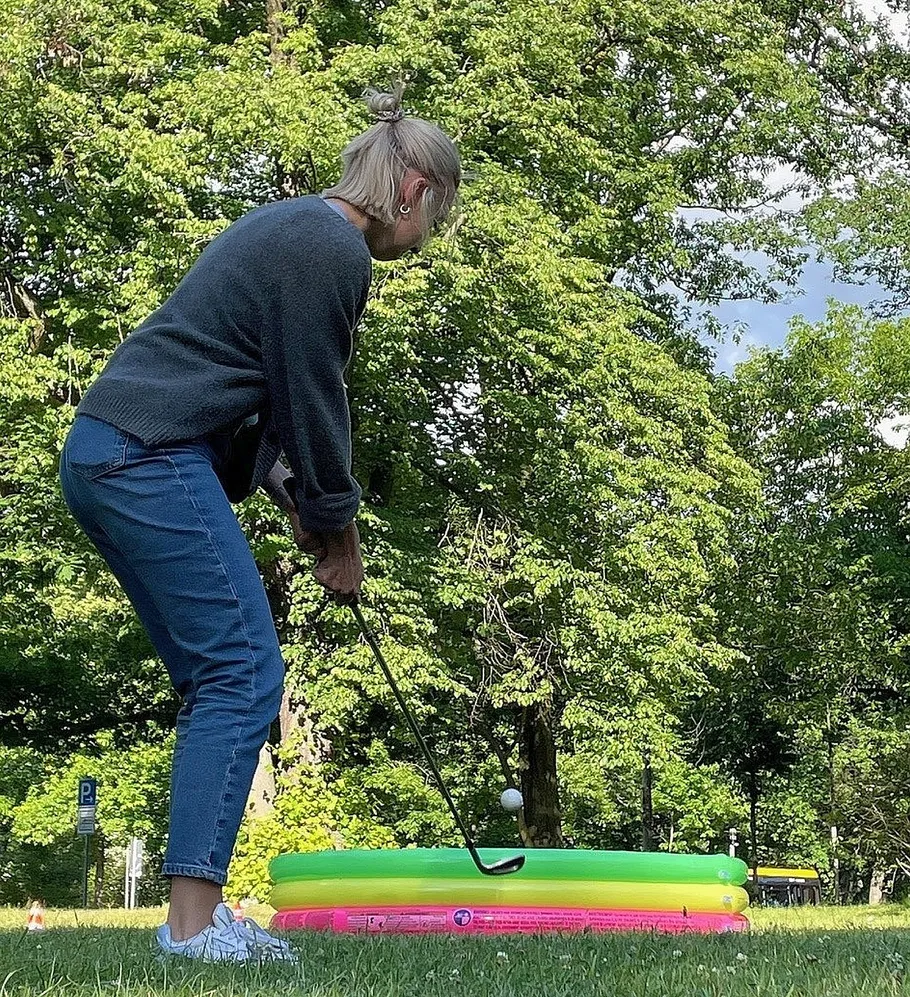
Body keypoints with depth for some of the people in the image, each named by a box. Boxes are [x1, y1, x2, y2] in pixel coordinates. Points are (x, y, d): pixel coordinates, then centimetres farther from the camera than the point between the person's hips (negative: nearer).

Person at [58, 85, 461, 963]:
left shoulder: (292, 226, 21)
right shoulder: (332, 249, -10)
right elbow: (312, 398, -10)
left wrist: (288, 490, 14)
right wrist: (337, 528, 3)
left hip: (106, 453, 10)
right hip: (152, 459, -10)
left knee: (217, 681, 9)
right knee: (244, 671, -10)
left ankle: (194, 913, 10)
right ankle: (194, 921, -12)